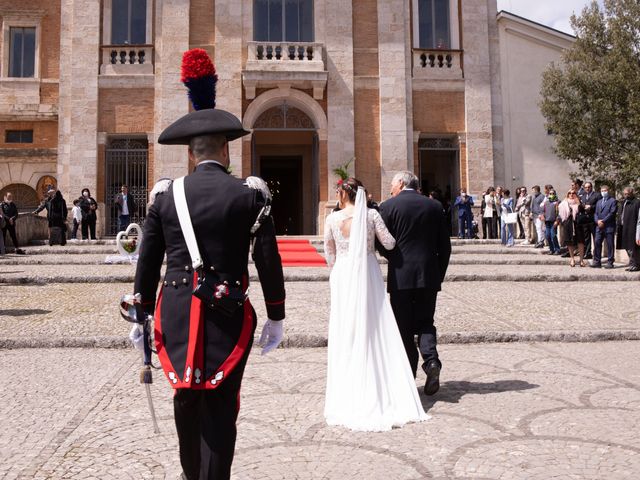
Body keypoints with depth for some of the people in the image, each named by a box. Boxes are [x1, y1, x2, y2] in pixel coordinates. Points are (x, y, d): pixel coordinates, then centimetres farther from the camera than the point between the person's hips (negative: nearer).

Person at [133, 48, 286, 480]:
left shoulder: (166, 196, 1)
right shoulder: (250, 195, -5)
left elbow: (147, 263, 4)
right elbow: (269, 262, -5)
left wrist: (144, 314, 14)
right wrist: (276, 317, 4)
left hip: (176, 310, 3)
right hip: (227, 311, -3)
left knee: (187, 398, 20)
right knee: (220, 405, 4)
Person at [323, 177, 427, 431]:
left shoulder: (332, 219, -4)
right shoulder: (372, 215, -4)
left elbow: (329, 254, 5)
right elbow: (389, 243, -2)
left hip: (343, 277, 0)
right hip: (368, 275, 1)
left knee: (346, 334, 7)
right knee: (376, 331, 8)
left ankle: (349, 395, 12)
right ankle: (383, 390, 11)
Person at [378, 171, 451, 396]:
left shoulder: (387, 207, -4)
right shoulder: (434, 206, 6)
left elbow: (382, 244, -3)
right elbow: (445, 245, 6)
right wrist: (440, 274, 14)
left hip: (401, 276, -3)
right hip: (429, 276, 3)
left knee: (404, 327, 7)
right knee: (425, 322, 15)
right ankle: (431, 359, -9)